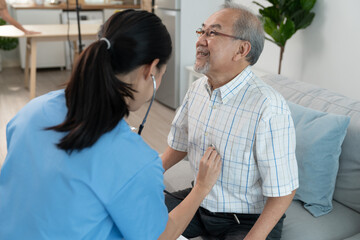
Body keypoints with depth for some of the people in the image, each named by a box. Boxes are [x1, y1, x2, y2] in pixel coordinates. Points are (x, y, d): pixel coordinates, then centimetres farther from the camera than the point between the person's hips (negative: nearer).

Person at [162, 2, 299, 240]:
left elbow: (283, 191, -21)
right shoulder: (197, 89, -3)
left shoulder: (269, 108, -27)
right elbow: (179, 145, 10)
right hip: (200, 200, 6)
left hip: (250, 218, -6)